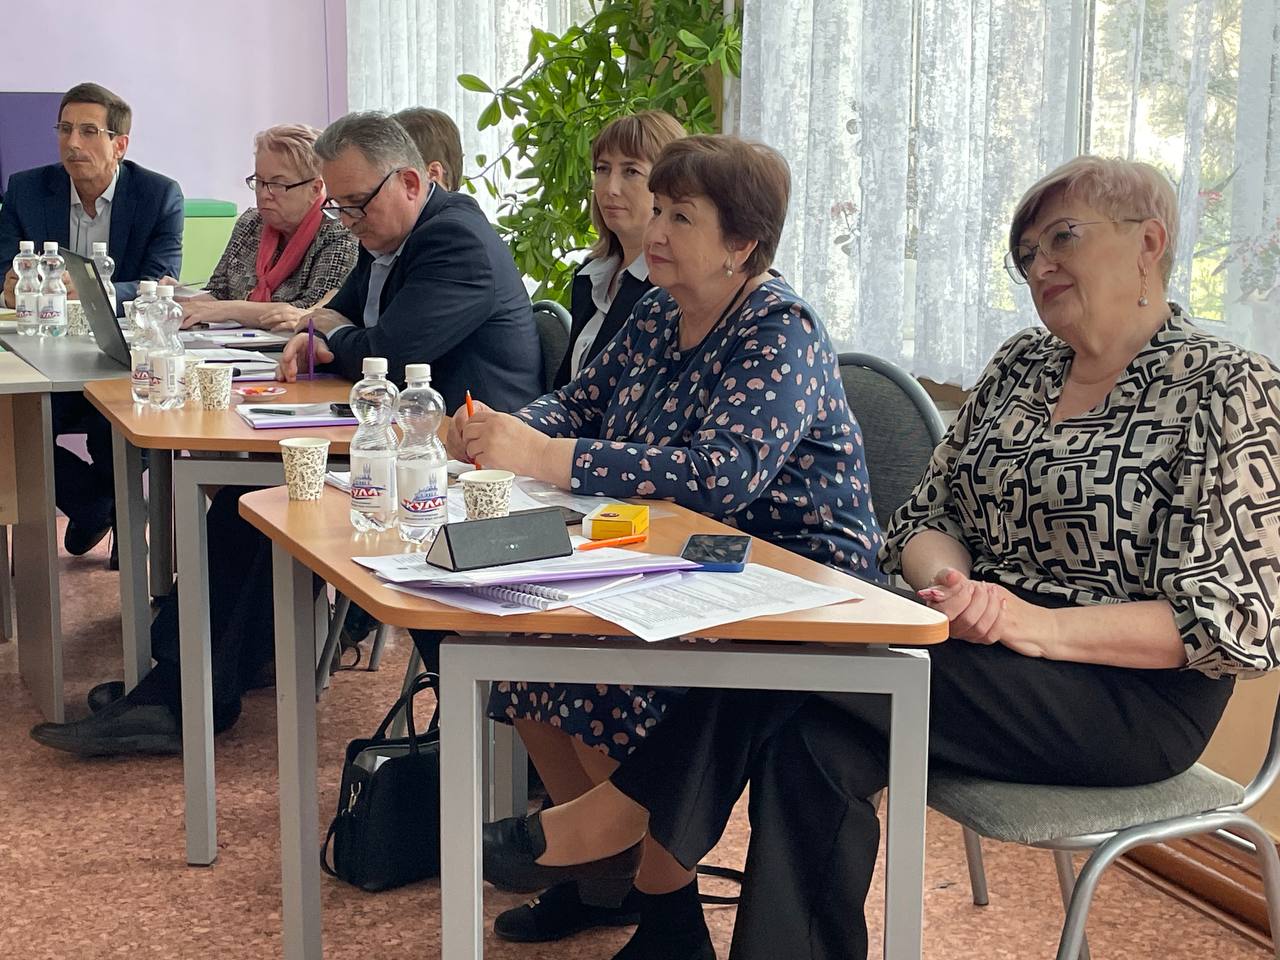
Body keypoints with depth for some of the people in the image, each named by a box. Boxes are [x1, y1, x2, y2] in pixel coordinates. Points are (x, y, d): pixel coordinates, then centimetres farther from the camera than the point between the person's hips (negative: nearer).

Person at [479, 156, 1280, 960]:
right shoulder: (1022, 365, 12)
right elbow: (928, 518, 10)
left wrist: (1043, 626, -24)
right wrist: (950, 584, -15)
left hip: (1137, 693, -6)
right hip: (989, 648, 6)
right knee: (817, 746, -26)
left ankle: (623, 816, -9)